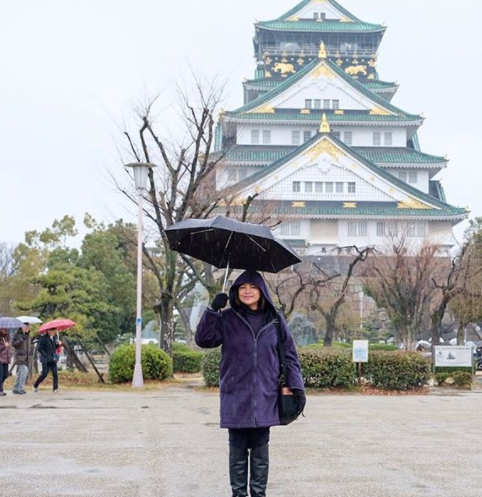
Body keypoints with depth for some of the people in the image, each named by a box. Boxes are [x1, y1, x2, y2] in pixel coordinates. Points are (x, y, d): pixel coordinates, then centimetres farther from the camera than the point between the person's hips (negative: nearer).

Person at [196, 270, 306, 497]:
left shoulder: (275, 321, 7)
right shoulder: (228, 319, 3)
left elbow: (290, 355, 10)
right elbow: (203, 339, -7)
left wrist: (295, 386, 3)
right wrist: (212, 311, -17)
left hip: (265, 397, 1)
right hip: (235, 397, -1)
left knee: (260, 449, 6)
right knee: (238, 449, 5)